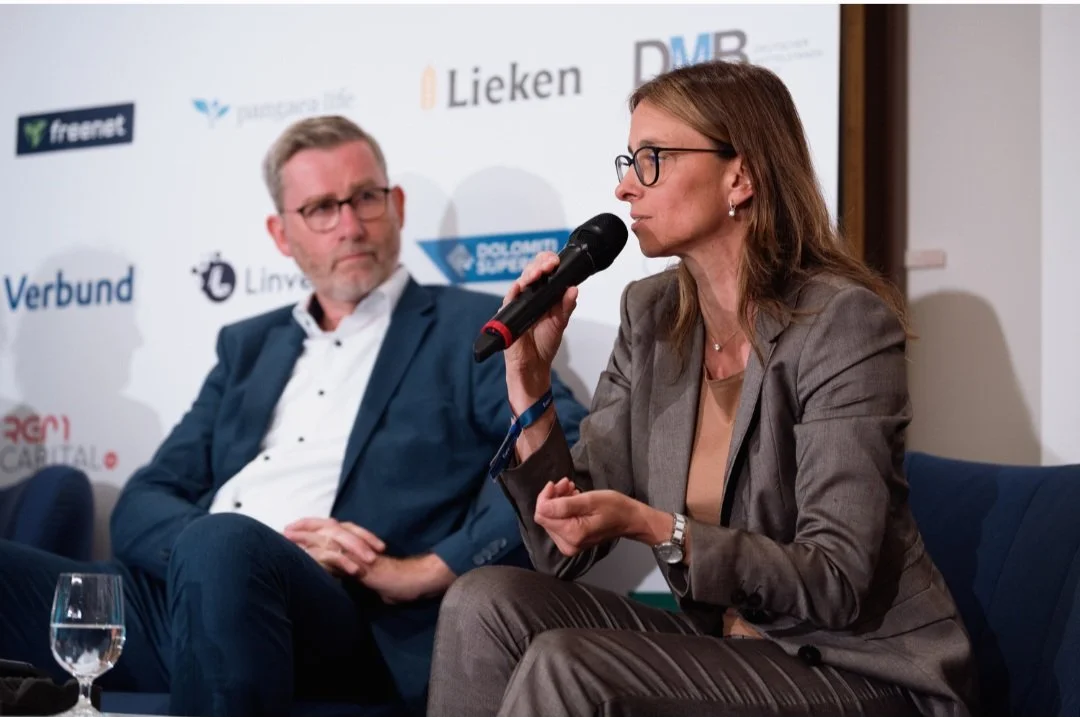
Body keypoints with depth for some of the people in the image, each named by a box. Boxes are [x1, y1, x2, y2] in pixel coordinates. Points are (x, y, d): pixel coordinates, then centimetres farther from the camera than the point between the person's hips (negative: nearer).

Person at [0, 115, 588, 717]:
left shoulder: (473, 329, 12)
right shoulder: (249, 346, 26)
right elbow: (143, 506, 16)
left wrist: (426, 571, -12)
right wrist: (278, 547, -6)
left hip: (338, 619, -4)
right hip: (176, 591, 4)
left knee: (223, 548, -38)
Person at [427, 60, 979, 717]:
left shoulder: (842, 320, -15)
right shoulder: (652, 316, 5)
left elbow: (836, 584, -20)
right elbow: (567, 552, 3)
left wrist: (655, 529, -31)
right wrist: (528, 379, -9)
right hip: (722, 643, 6)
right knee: (486, 604, -15)